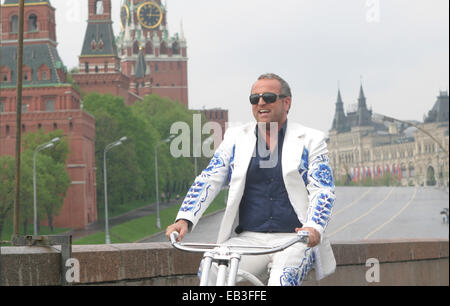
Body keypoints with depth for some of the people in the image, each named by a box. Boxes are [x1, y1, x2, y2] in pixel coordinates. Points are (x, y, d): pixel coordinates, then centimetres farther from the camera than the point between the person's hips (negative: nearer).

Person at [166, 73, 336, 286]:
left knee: (281, 280, -32)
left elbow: (323, 190, -1)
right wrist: (184, 220, -12)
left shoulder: (310, 140, 7)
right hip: (247, 238, 2)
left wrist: (313, 227, -22)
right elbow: (208, 180, 5)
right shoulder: (236, 138, 14)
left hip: (295, 239, -2)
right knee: (209, 271, -25)